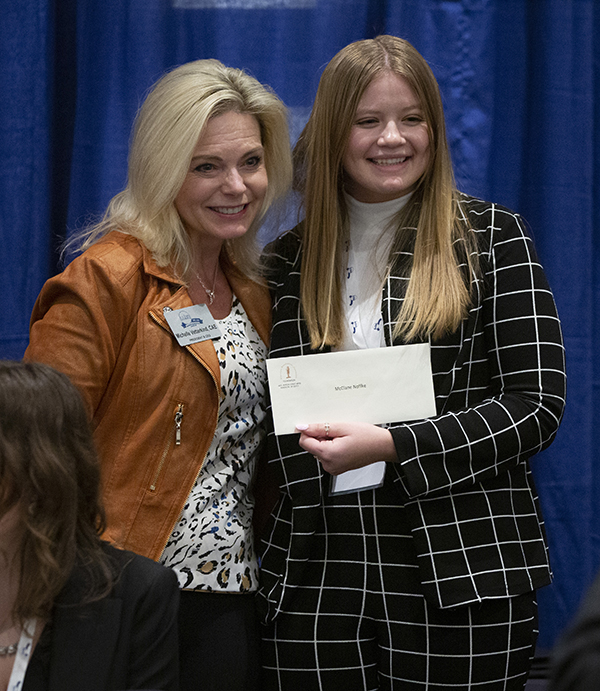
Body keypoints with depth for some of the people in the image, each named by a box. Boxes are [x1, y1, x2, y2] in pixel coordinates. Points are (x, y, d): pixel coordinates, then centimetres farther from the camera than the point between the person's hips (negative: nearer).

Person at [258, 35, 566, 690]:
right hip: (313, 583, 3)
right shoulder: (288, 261, 12)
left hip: (459, 580, -3)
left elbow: (536, 403, -5)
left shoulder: (491, 237, 2)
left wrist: (392, 446, -15)